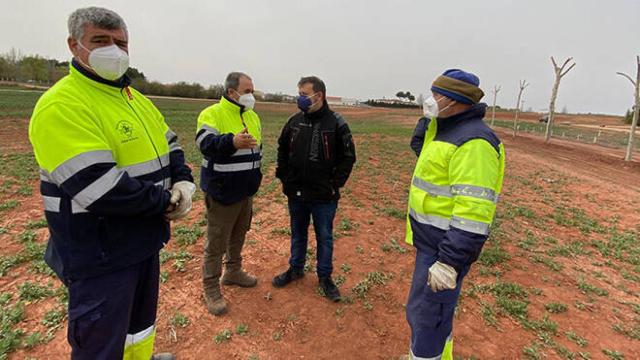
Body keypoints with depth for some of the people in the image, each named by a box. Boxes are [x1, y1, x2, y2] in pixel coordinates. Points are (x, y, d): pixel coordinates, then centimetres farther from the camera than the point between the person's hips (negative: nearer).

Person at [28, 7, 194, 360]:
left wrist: (183, 182, -7)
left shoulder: (136, 99, 9)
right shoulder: (61, 105, -19)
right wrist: (165, 201, -17)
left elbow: (170, 146, 13)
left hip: (145, 239, 8)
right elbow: (99, 187, -28)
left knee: (141, 317, 28)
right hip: (99, 255, -8)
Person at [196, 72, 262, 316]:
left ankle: (233, 272, 40)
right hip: (222, 192, -7)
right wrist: (232, 141, -47)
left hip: (246, 190, 8)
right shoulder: (212, 114, -13)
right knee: (216, 242, 3)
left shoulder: (252, 116, 11)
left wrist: (255, 175, 18)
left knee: (239, 235, 20)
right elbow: (205, 143, -30)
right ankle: (211, 289, 18)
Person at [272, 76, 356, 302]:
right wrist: (283, 176, 7)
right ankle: (295, 269, 40)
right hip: (296, 192, 4)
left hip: (324, 196, -4)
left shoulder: (336, 123, -11)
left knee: (324, 237, 11)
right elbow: (282, 149, 13)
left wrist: (335, 184, -10)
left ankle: (325, 277, 30)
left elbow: (348, 156, -7)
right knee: (297, 233, 20)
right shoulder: (295, 121, 2)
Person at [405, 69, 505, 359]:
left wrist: (450, 261, -27)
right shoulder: (446, 131, 12)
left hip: (445, 247, -10)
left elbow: (473, 212, -27)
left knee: (426, 315, 4)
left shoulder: (472, 142, -22)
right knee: (429, 309, 24)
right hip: (430, 240, 10)